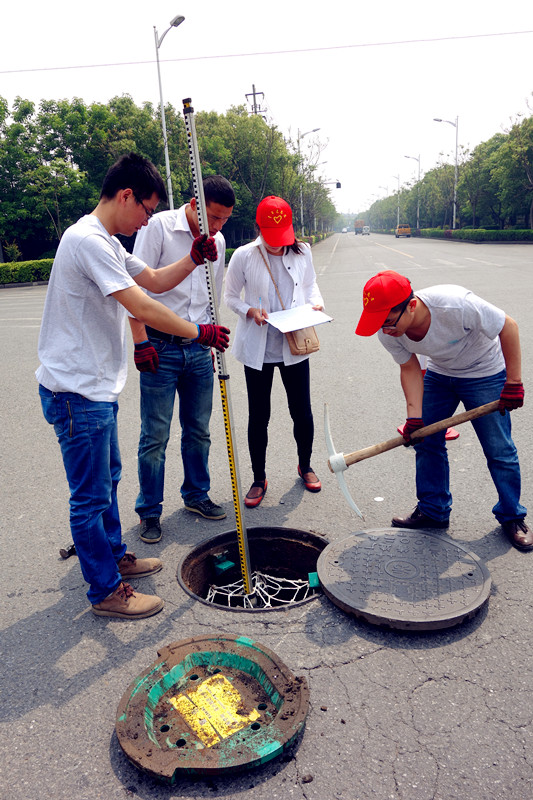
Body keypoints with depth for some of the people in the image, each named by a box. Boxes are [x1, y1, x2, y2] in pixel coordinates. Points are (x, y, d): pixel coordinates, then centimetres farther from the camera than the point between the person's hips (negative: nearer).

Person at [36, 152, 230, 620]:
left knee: (107, 479, 22)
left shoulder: (107, 244, 15)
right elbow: (142, 308, -24)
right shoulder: (87, 239, -19)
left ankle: (113, 557, 40)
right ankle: (106, 591, 17)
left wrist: (195, 258, 4)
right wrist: (201, 333, -15)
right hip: (76, 392, -11)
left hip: (97, 387, 11)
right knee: (92, 497, 2)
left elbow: (156, 281, 21)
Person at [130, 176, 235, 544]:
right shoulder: (159, 227, -7)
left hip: (199, 350, 5)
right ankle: (150, 511, 16)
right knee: (155, 437, 1)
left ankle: (196, 494, 32)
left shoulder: (218, 241, 11)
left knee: (199, 431, 14)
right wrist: (141, 343, -14)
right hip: (160, 348, -5)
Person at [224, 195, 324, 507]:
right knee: (259, 417, 6)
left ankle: (305, 465, 36)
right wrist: (250, 311, -16)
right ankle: (259, 479, 24)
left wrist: (316, 303, -4)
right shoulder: (244, 256, -6)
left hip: (294, 347, 2)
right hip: (258, 348, -2)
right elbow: (230, 296, 2)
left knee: (302, 412, 9)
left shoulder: (302, 252, 2)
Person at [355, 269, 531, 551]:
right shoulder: (388, 333, -23)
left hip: (485, 375, -4)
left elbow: (508, 326, -24)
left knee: (499, 451, 0)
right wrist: (414, 416, -20)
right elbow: (410, 369, -9)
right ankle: (433, 510, 20)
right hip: (439, 374, 5)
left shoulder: (456, 304, -39)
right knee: (426, 441, 2)